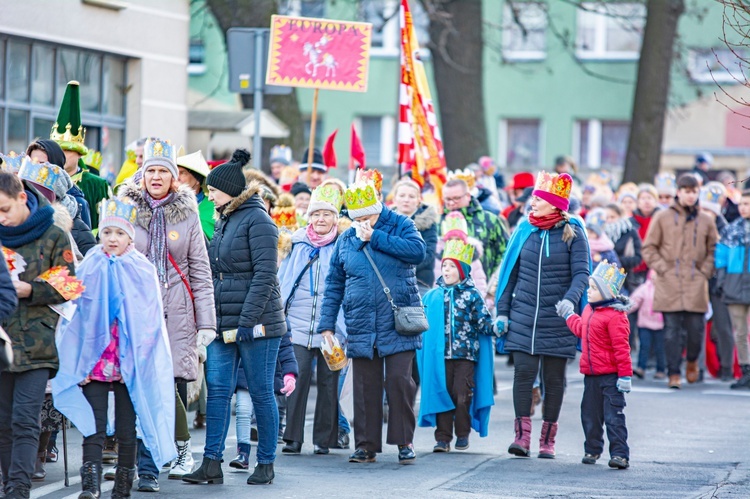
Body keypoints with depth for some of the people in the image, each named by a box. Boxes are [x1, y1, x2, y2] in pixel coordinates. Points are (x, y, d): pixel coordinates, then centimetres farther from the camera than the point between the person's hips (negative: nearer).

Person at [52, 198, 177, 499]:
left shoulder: (143, 271, 2)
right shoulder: (89, 269, 4)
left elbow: (151, 322, 2)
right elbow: (76, 317, 4)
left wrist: (141, 358, -4)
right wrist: (78, 361, -3)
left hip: (129, 362, 0)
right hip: (94, 359, 0)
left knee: (126, 429, 5)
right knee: (93, 427, -7)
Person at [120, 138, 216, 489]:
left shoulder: (187, 215, 8)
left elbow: (201, 272, 8)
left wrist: (206, 322, 2)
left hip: (176, 314, 0)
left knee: (174, 386, -7)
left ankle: (180, 447, 14)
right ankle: (147, 468, 2)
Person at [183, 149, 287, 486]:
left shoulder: (257, 220, -10)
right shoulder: (222, 221, 16)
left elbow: (265, 274, -17)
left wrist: (247, 321, -20)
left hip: (256, 323, -8)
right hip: (223, 323, 8)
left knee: (261, 393, 1)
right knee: (217, 390, 0)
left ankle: (266, 464, 10)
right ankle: (212, 464, -1)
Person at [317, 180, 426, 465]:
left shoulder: (401, 226, 2)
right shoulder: (346, 241, 11)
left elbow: (418, 252, -18)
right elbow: (334, 285, 14)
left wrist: (376, 238, -15)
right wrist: (327, 324, 7)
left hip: (398, 325, -3)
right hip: (361, 329, 3)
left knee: (399, 381, -7)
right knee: (365, 387, 4)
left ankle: (404, 441, 4)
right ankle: (367, 445, 11)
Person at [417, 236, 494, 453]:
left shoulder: (472, 296, 4)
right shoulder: (432, 297, 10)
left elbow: (484, 323, 2)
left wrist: (490, 326, -18)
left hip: (465, 354, -2)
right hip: (440, 355, 2)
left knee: (462, 396, -4)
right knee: (442, 394, 1)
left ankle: (462, 434, 11)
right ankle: (443, 438, 5)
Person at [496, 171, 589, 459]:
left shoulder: (572, 233, -2)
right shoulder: (525, 230, 6)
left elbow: (581, 273, -7)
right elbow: (510, 272, 11)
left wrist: (570, 299, -26)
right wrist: (502, 311, 7)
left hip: (557, 320, -2)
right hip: (523, 318, 2)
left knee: (554, 378, 5)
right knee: (523, 373, -7)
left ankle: (547, 440, 11)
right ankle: (522, 436, -7)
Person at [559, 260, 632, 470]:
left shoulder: (615, 315, -17)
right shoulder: (589, 310, 11)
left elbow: (621, 348, -19)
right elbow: (581, 330, 32)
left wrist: (625, 375, -20)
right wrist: (568, 315, 35)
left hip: (610, 376, -9)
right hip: (591, 374, 9)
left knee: (613, 416, -8)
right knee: (590, 414, 14)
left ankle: (620, 454, -7)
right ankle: (592, 450, 27)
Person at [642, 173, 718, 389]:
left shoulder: (705, 221, 10)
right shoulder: (663, 217, 5)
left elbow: (713, 250, 17)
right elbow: (649, 248, 7)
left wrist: (705, 271, 3)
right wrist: (662, 268, -3)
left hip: (696, 284, 1)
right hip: (669, 283, -1)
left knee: (696, 328, -2)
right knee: (672, 329, -3)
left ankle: (692, 360, 28)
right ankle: (674, 373, 4)